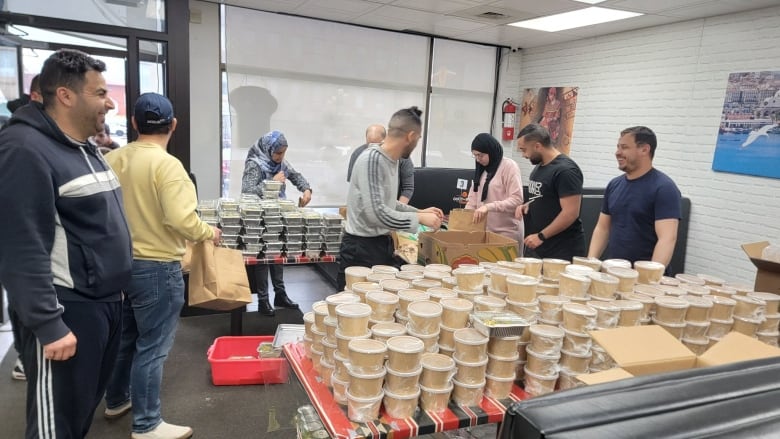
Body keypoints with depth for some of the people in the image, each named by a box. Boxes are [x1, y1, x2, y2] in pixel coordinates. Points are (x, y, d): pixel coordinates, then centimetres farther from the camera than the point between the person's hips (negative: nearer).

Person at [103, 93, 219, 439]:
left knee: (123, 338, 23)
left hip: (119, 263, 7)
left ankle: (116, 401, 42)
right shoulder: (166, 164, -18)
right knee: (151, 348, 4)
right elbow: (180, 220, -26)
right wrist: (209, 233, -8)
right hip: (155, 267, -7)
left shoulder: (111, 159, 1)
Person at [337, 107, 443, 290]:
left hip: (383, 244, 9)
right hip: (362, 248, -8)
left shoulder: (393, 160, 7)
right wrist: (419, 218, -18)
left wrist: (420, 211, 11)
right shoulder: (372, 159, -20)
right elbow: (376, 213, -27)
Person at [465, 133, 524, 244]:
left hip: (506, 232, -6)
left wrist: (488, 207, -28)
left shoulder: (509, 166, -10)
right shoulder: (481, 169, 12)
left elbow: (517, 200, -18)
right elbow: (473, 198, 13)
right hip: (484, 230, 6)